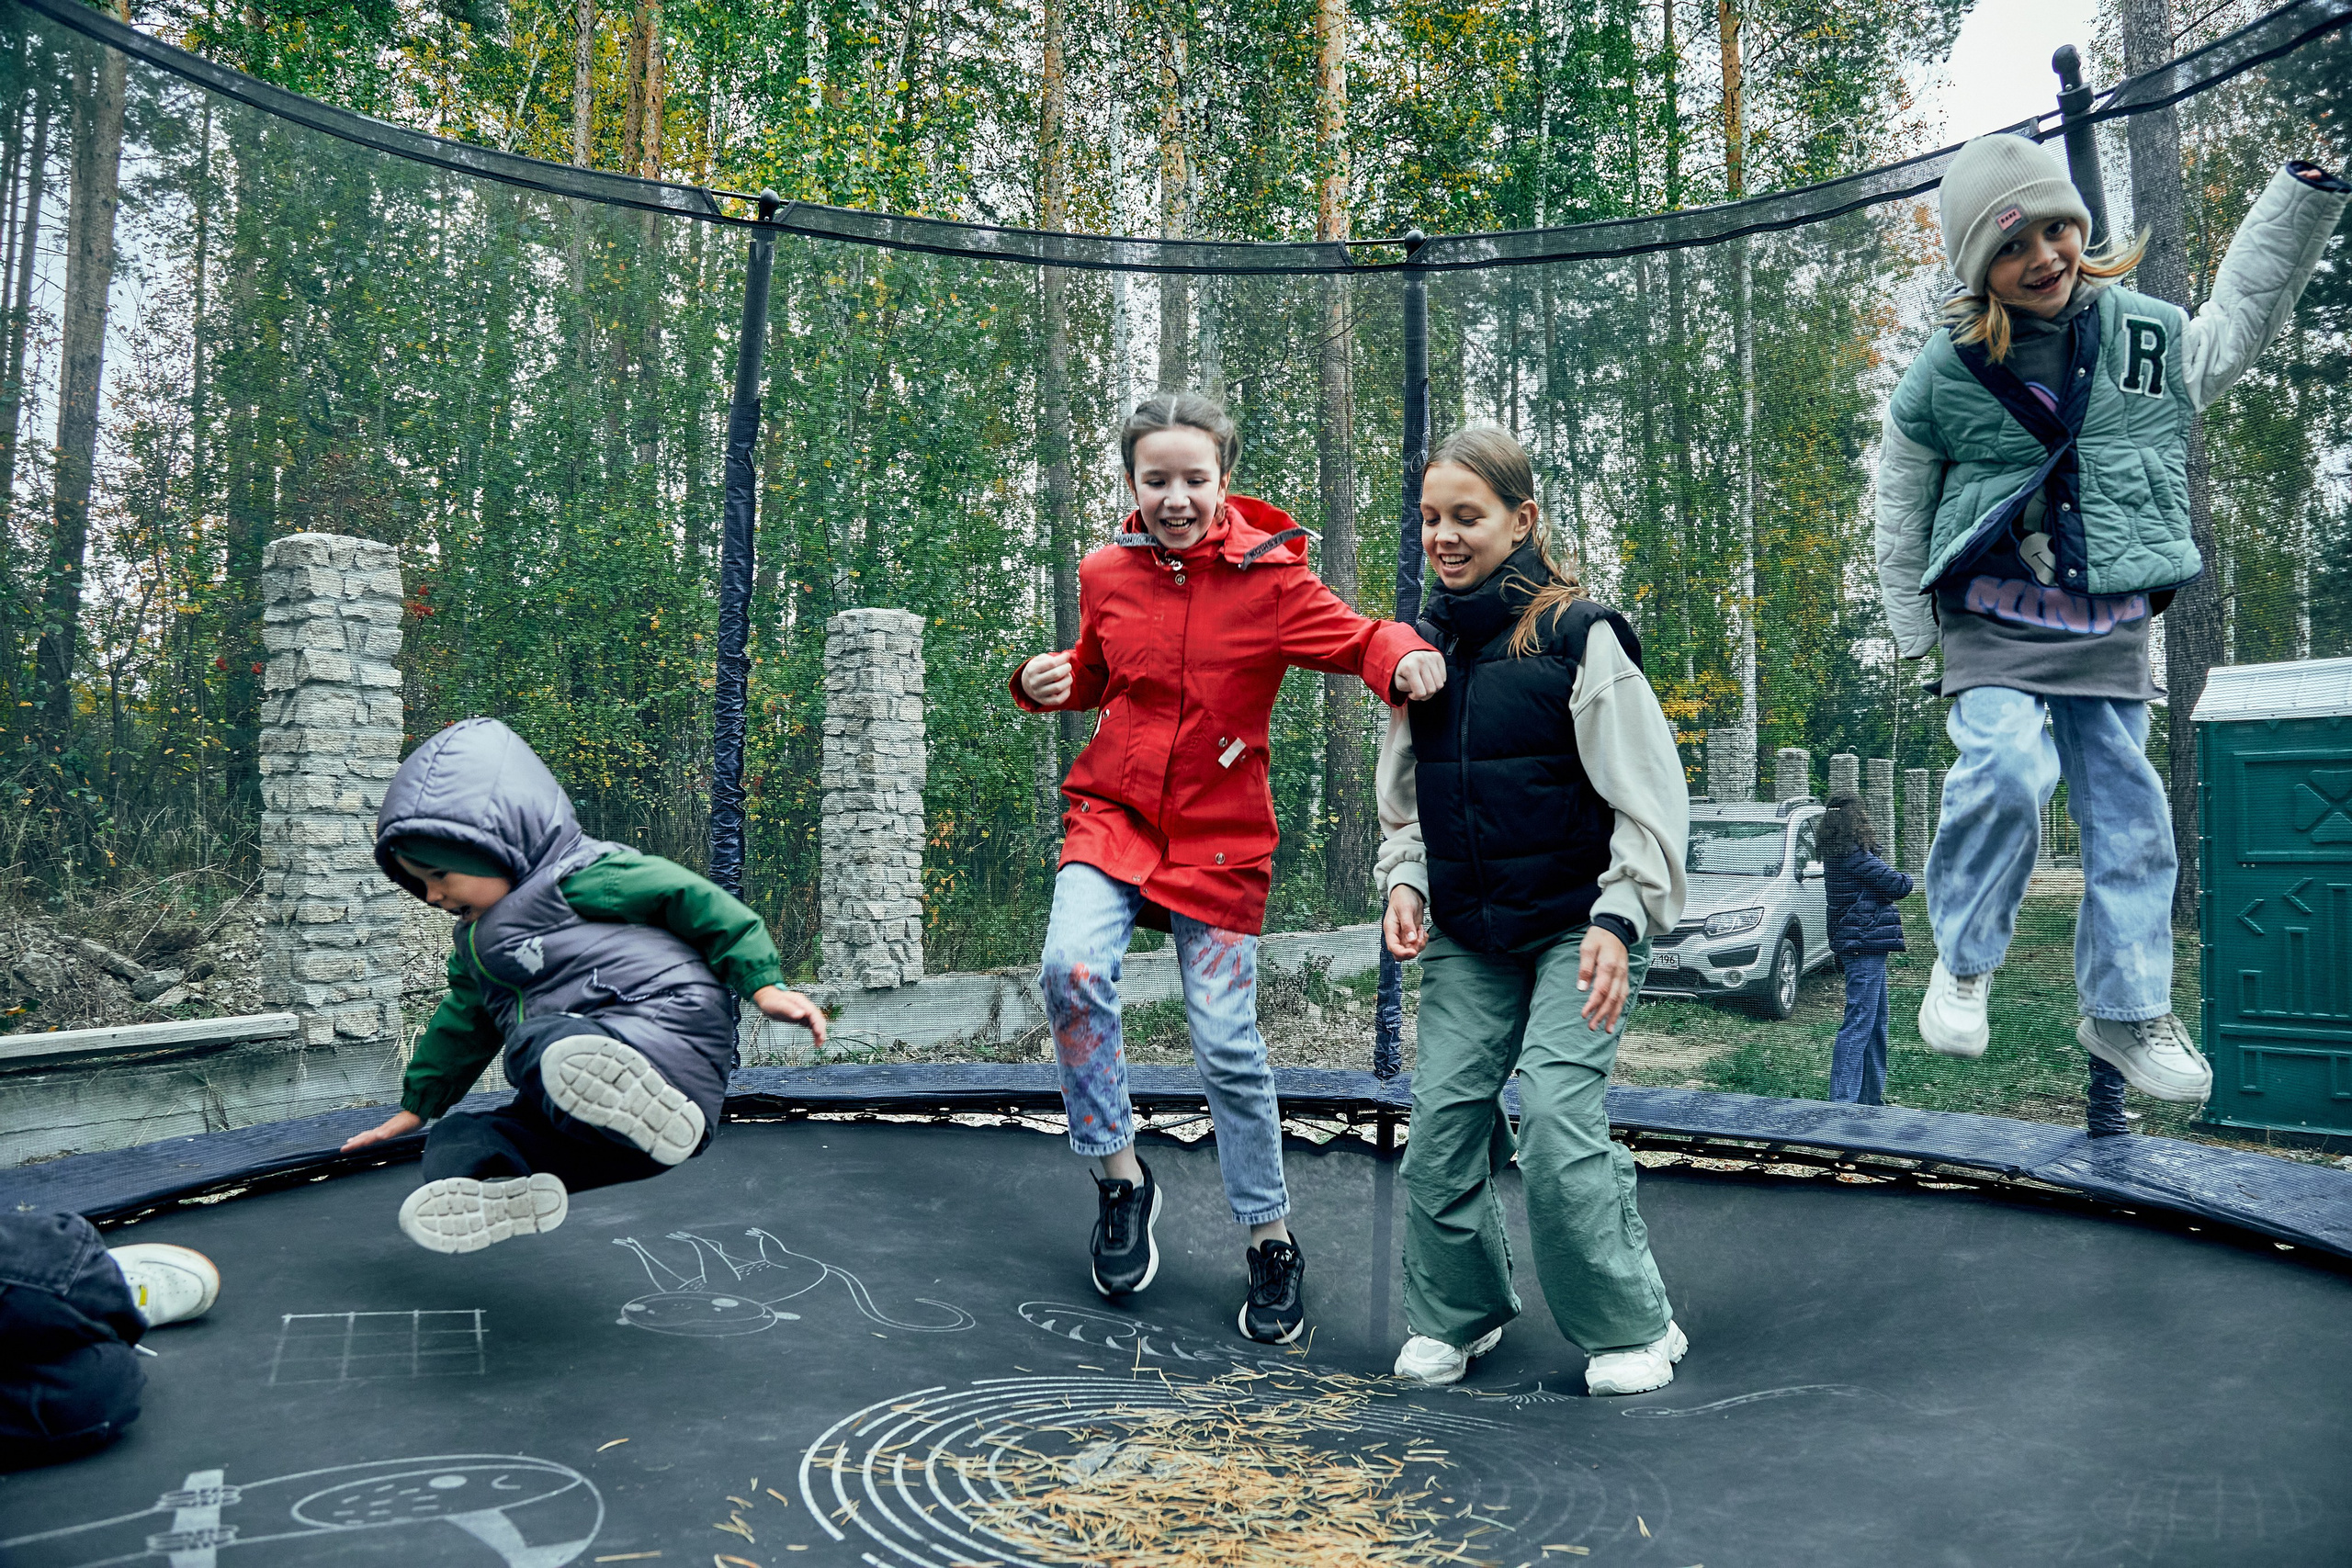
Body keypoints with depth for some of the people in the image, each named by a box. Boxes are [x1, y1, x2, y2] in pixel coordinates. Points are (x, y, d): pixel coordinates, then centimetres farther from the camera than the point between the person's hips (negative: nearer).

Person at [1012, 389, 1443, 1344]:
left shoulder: (1270, 576, -9)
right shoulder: (1107, 574, 3)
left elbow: (1358, 639, -13)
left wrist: (1404, 657, -36)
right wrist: (1045, 682, -2)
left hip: (1220, 836, -2)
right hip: (1113, 811, 3)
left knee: (1228, 1047, -2)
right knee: (1072, 968, -24)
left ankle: (1270, 1239, 19)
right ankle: (1120, 1176, -1)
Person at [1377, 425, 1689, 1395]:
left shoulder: (1579, 637, -10)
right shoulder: (1424, 647, 7)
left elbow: (1649, 796, -10)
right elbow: (1404, 797, 17)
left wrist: (1617, 921, -17)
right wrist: (1404, 881, 0)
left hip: (1576, 925, -5)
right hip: (1467, 935, 5)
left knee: (1556, 1114, -14)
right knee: (1442, 1116, 2)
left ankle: (1632, 1326, 7)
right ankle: (1456, 1314, 23)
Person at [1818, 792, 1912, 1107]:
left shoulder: (1835, 856, 10)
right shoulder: (1856, 858, -19)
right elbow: (1899, 886, -17)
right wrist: (1905, 879, 4)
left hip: (1859, 945, 10)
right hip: (1865, 945, -10)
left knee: (1876, 1021, 18)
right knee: (1859, 1022, -9)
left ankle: (1872, 1097, 26)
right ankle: (1842, 1099, -9)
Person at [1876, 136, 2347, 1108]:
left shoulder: (2150, 336, 3)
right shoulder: (1945, 374, -5)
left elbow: (2243, 311, 25)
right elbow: (1900, 507, 6)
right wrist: (1914, 627, 7)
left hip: (2110, 625, 4)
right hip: (1996, 617, -3)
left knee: (2126, 809, 5)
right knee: (2005, 768, -27)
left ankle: (2125, 1009, 19)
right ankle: (1964, 962, -7)